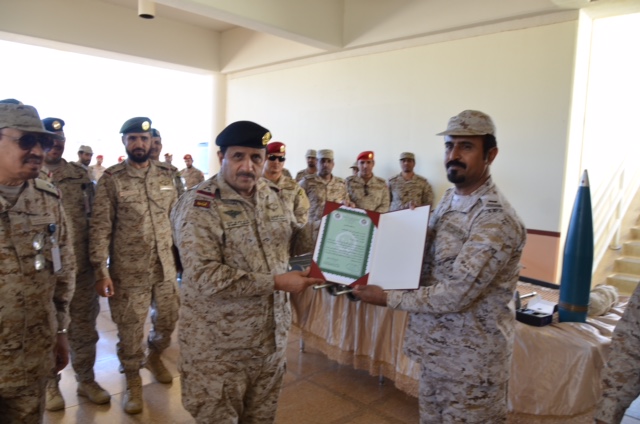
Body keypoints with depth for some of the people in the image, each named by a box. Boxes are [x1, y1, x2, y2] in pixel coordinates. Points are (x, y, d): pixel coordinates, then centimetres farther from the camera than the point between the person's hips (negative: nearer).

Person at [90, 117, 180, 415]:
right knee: (130, 329, 9)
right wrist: (100, 271, -15)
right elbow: (100, 227, -10)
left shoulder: (166, 174, 3)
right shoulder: (111, 178, -8)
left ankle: (154, 356, 47)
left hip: (165, 265, 4)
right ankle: (133, 381, 33)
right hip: (128, 270, -3)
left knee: (168, 319, 17)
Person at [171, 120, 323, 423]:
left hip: (270, 336, 6)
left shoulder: (271, 195, 2)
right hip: (219, 345, -6)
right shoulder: (199, 206, -18)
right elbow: (204, 277, -26)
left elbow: (294, 239, 13)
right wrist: (276, 282, -26)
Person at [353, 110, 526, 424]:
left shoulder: (497, 220, -25)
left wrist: (387, 298, -20)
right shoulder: (449, 199, 3)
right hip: (435, 347, 8)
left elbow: (454, 295, -28)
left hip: (471, 360, -8)